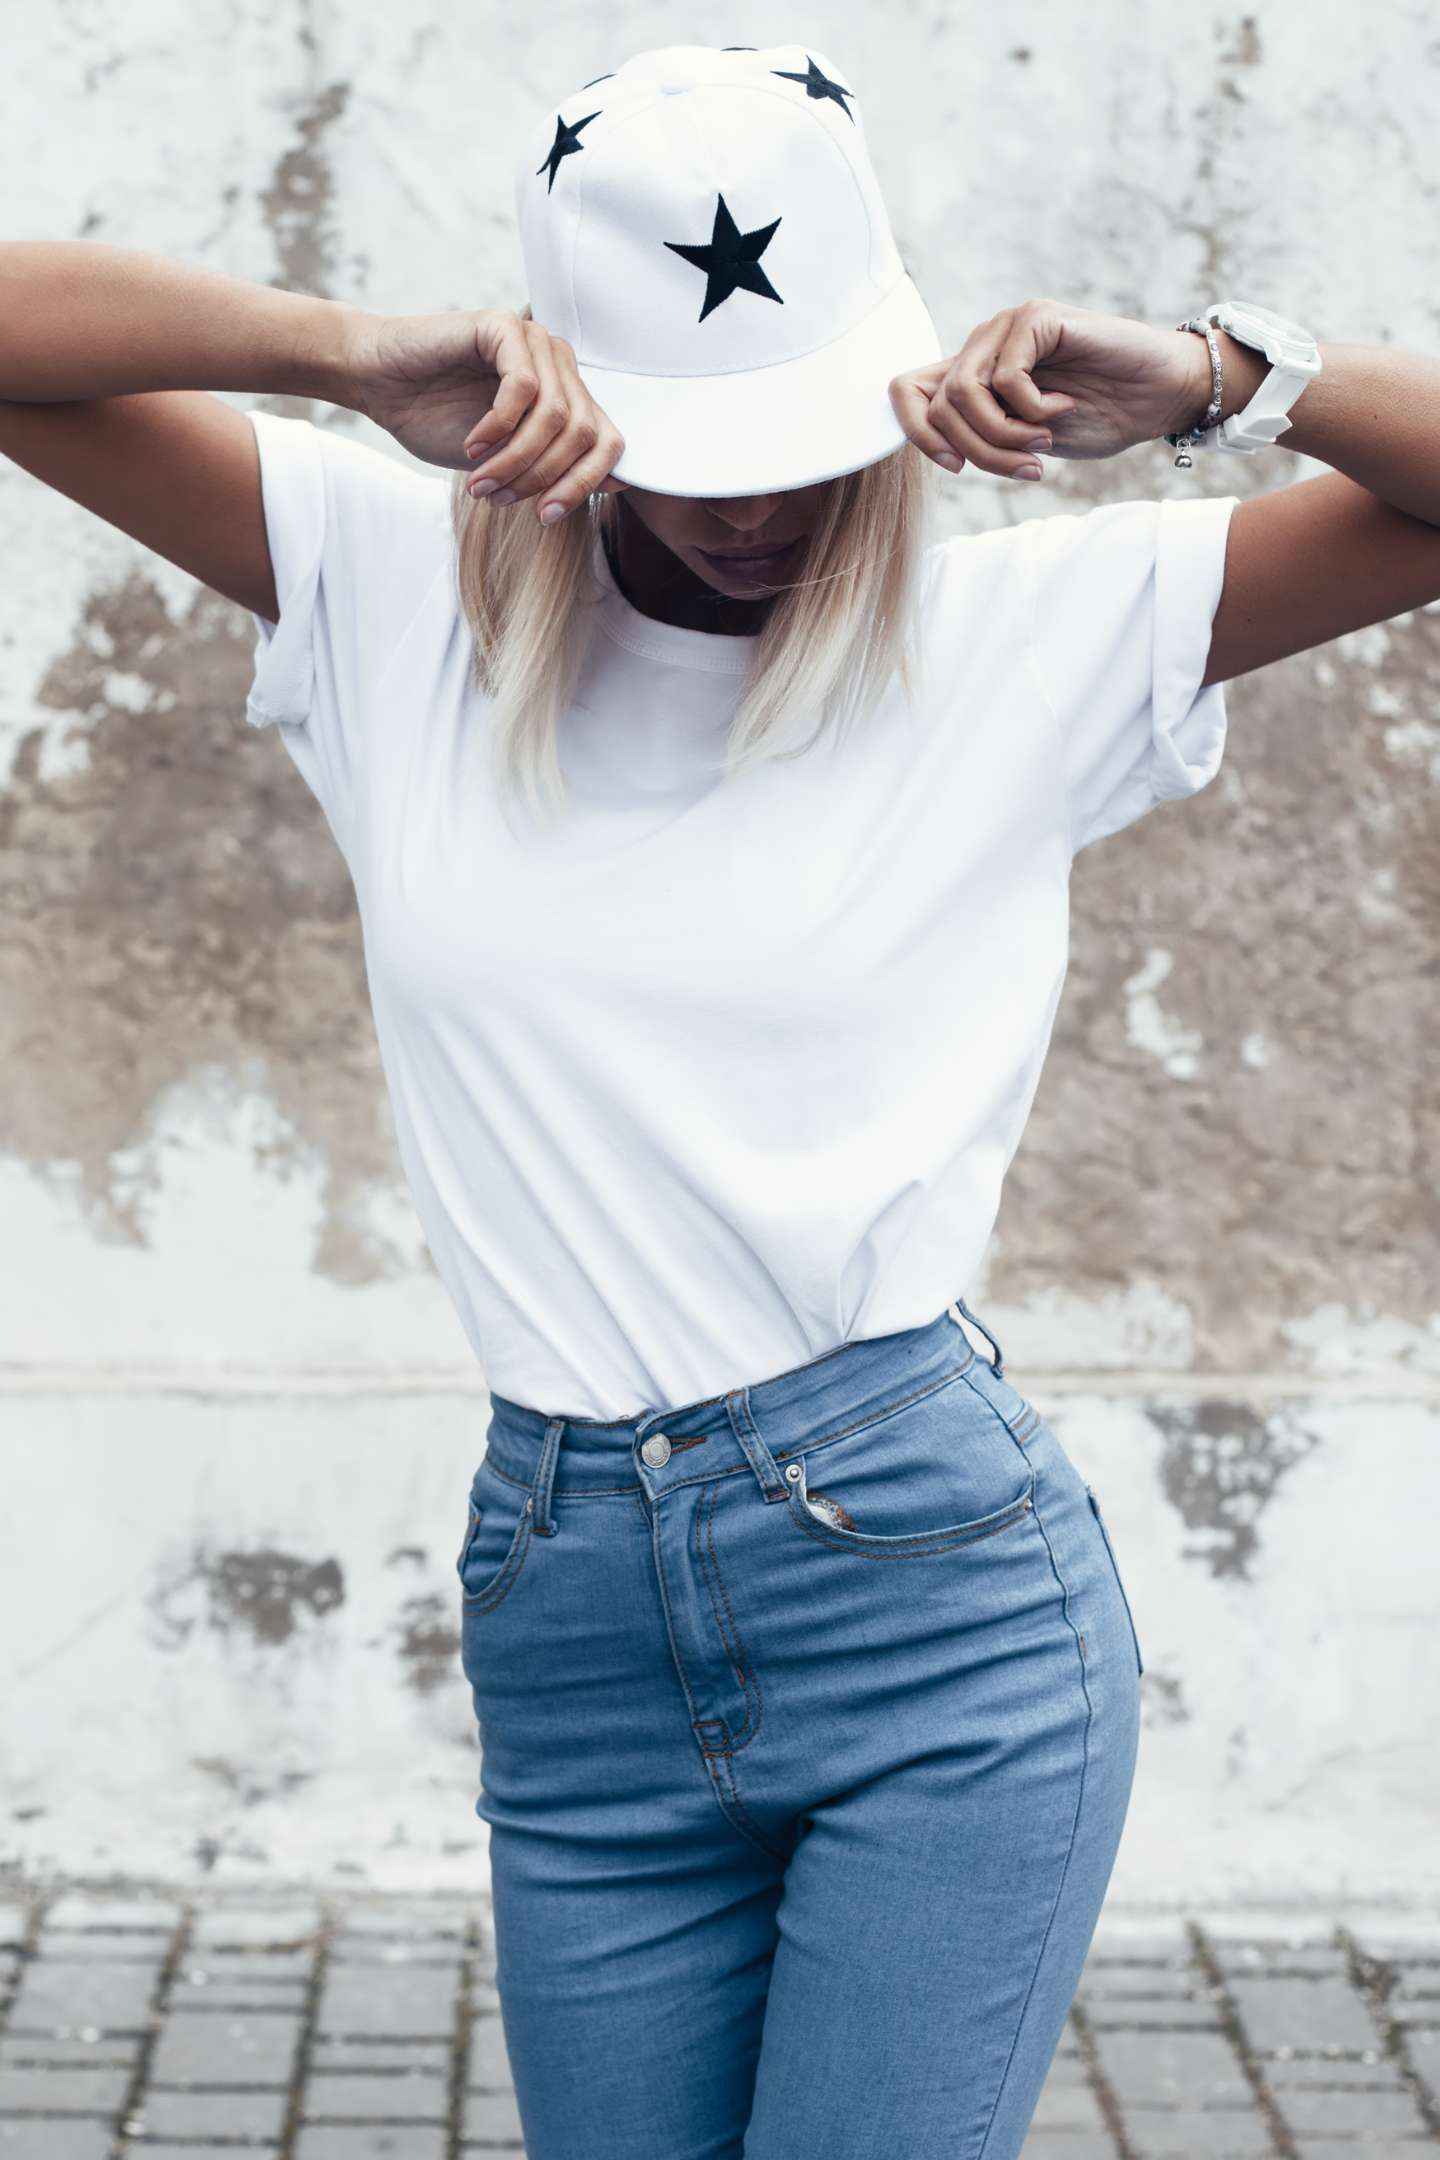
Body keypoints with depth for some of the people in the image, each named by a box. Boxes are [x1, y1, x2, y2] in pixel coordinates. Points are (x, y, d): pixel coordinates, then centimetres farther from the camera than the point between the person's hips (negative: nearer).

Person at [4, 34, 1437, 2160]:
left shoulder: (1030, 630, 0)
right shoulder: (402, 590, 3)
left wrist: (1204, 373, -14)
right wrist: (369, 358, -16)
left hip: (945, 1595, -2)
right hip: (570, 1636, 3)